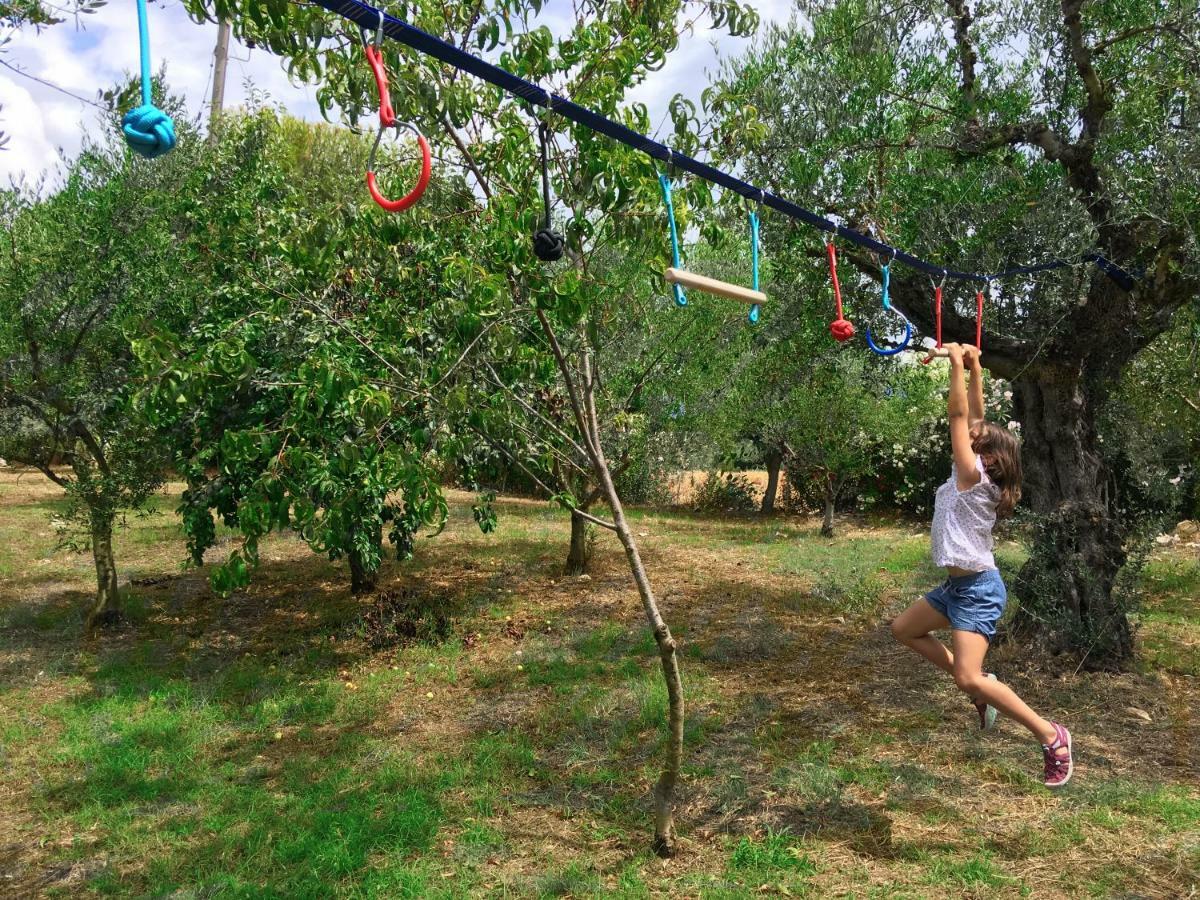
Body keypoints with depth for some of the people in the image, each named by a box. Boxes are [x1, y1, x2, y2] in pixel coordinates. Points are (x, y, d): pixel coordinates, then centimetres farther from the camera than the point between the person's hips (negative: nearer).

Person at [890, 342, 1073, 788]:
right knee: (903, 629, 19)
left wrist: (958, 364, -17)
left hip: (979, 589, -10)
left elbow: (959, 415, -20)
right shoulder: (972, 477, 5)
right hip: (958, 584, 10)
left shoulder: (973, 477, -17)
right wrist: (974, 368, 7)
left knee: (969, 679, -18)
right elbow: (973, 418, 7)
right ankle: (980, 685, 22)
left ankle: (1052, 738, -2)